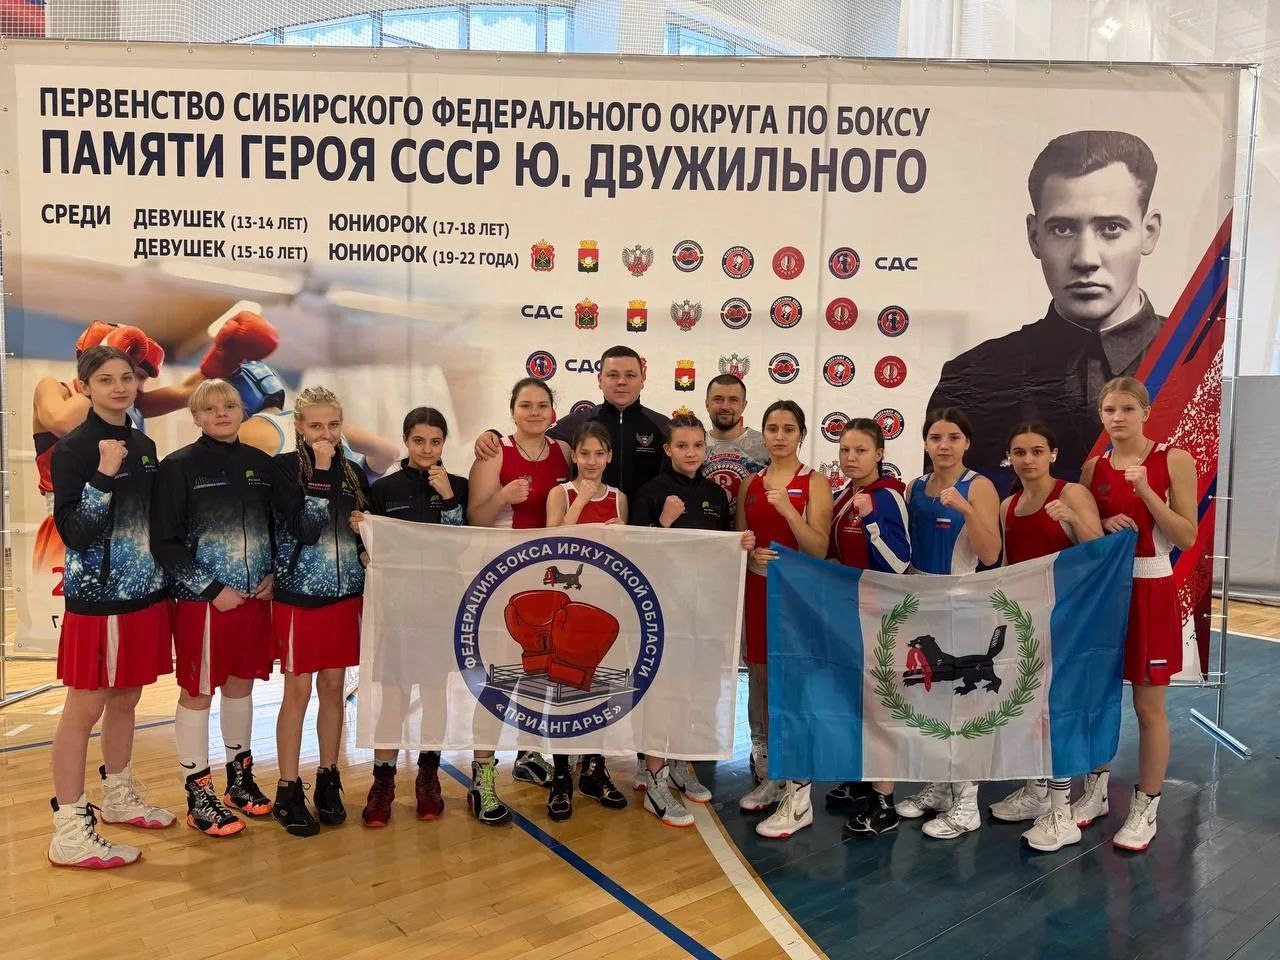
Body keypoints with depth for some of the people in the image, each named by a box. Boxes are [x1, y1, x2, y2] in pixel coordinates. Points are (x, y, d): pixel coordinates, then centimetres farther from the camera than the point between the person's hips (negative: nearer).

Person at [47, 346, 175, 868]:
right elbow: (72, 532, -17)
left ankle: (118, 797, 32)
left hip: (145, 593, 6)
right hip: (98, 597, -6)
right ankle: (69, 831, 9)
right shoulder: (73, 448, -11)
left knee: (125, 700, 17)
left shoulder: (143, 444, 9)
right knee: (85, 709, 0)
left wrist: (167, 578, 14)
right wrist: (103, 474, -26)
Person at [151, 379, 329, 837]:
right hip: (203, 601, -4)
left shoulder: (260, 464, 6)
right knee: (198, 693, 4)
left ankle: (239, 778, 30)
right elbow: (165, 543, -10)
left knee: (241, 684, 15)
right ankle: (199, 795, 16)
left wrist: (273, 574, -5)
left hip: (255, 597, 4)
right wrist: (212, 590, -13)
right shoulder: (178, 467, -7)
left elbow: (298, 520, 5)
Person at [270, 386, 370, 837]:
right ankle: (288, 791, 15)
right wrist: (318, 466, -18)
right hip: (297, 596, -4)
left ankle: (328, 781, 24)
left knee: (333, 687, 11)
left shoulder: (354, 473, 7)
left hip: (345, 595, 4)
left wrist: (367, 553, -4)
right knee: (298, 691, 2)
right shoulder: (284, 468, -7)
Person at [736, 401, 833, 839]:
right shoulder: (750, 484, 9)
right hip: (757, 591, 5)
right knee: (760, 683, 11)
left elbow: (818, 549, -11)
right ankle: (769, 778, 27)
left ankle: (798, 798, 0)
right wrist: (751, 556, -9)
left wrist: (788, 509, -24)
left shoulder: (814, 483, -4)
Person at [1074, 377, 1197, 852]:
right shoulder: (1093, 467, 4)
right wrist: (1102, 525, -10)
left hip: (1149, 591, -4)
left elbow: (1187, 537, -11)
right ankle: (1095, 792, 29)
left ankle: (1145, 809, 19)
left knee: (1148, 707, 4)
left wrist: (1146, 492, -21)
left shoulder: (1174, 460, -6)